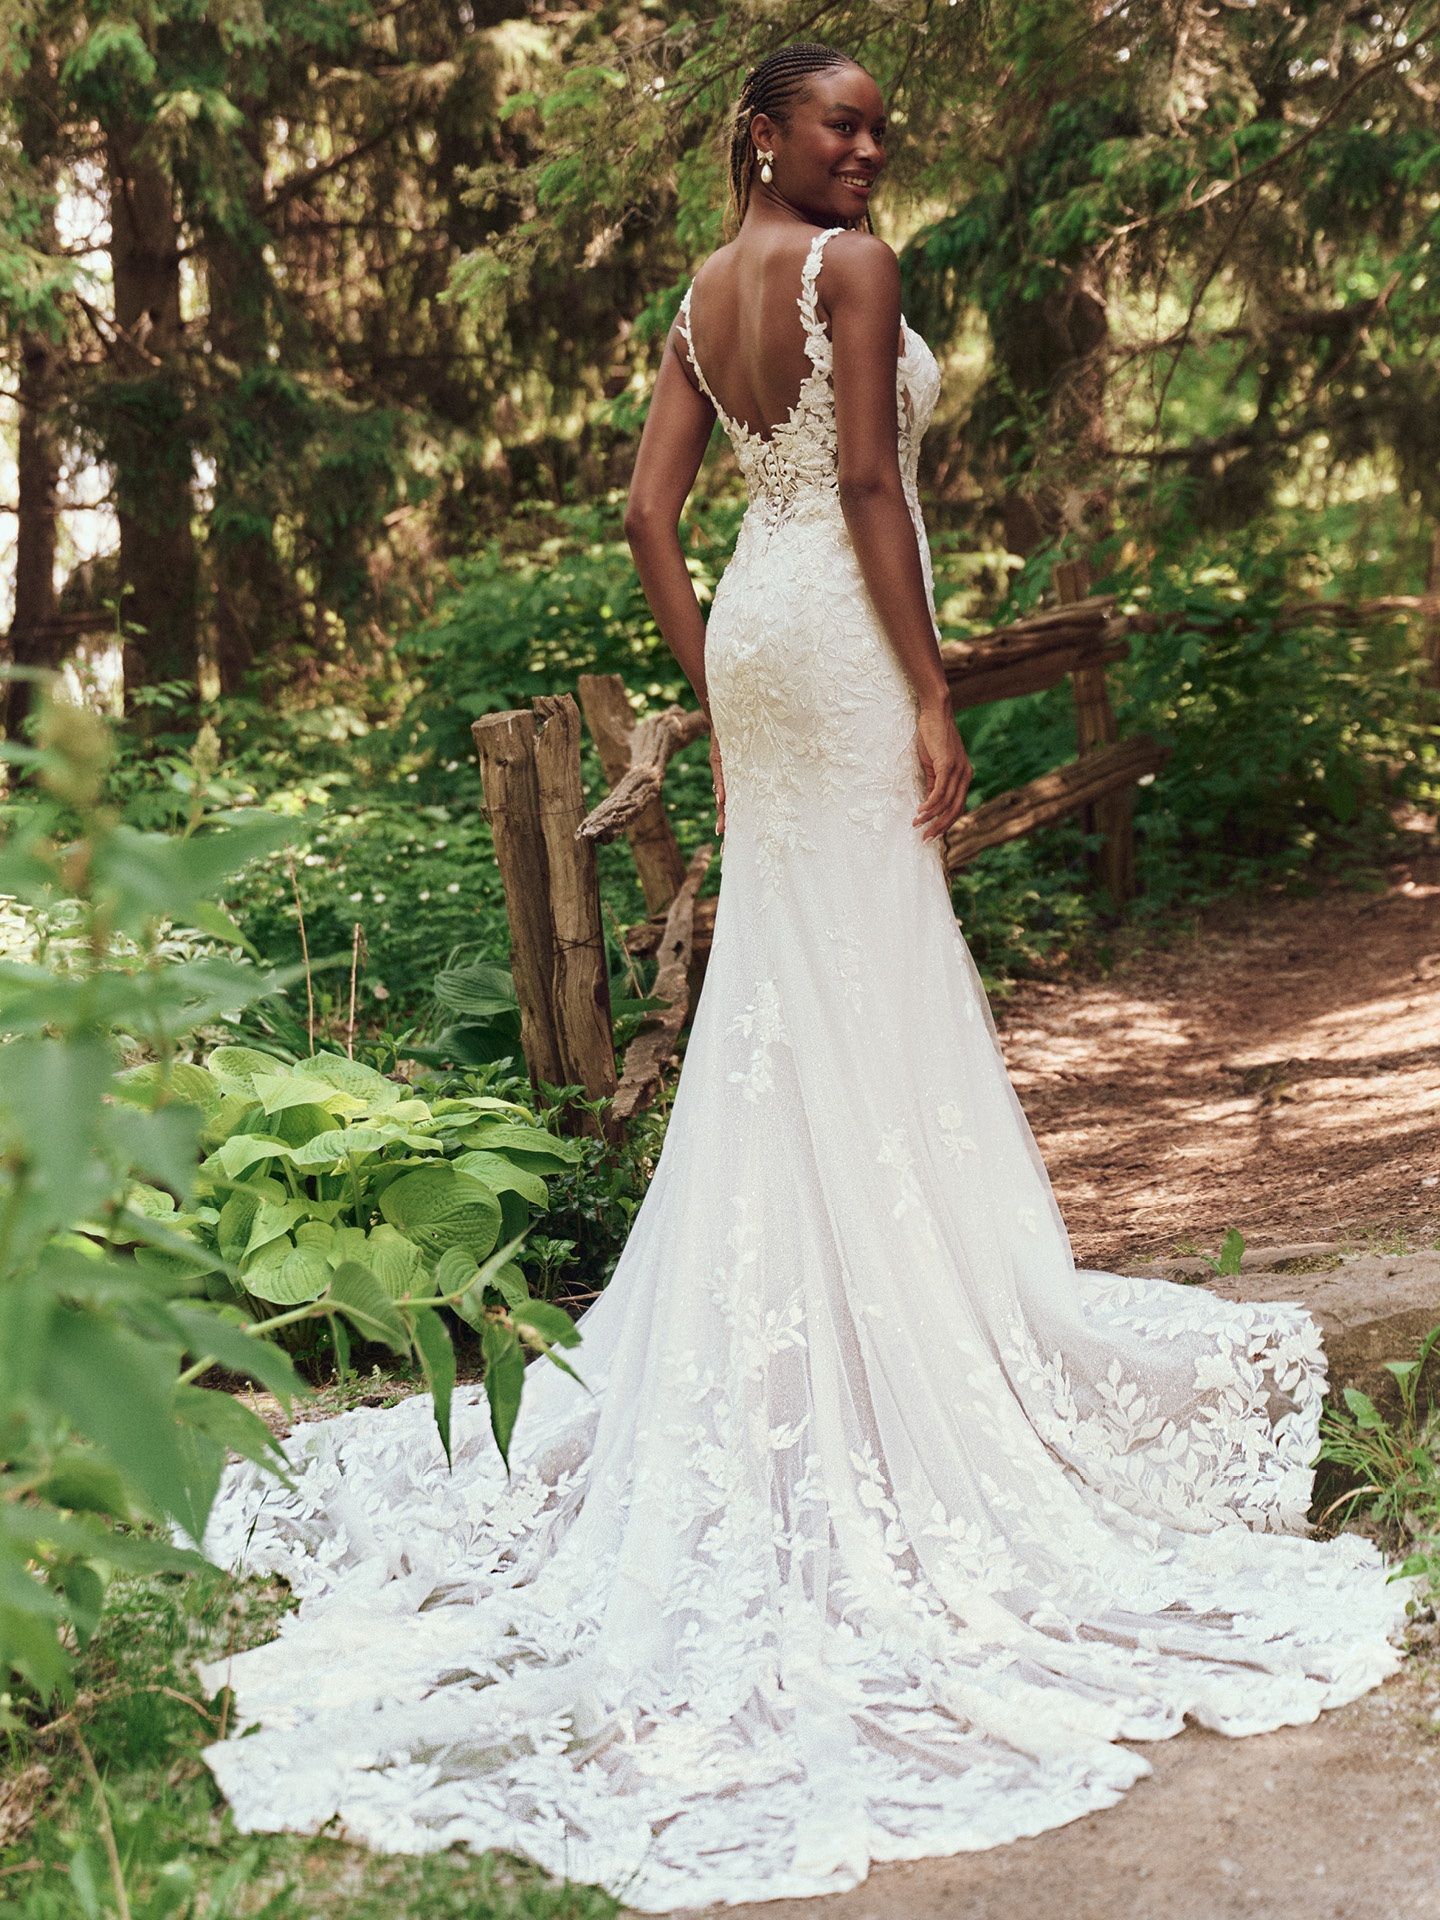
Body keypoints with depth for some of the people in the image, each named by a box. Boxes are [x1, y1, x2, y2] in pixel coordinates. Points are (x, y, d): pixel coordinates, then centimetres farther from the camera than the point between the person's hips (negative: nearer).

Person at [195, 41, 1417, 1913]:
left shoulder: (703, 298, 16)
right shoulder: (854, 266, -8)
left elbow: (650, 511, 12)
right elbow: (867, 484, -16)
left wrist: (715, 687, 16)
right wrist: (934, 694, -15)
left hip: (752, 631, 8)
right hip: (841, 634, -8)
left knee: (782, 972, 13)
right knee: (875, 977, -4)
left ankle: (779, 1332, 21)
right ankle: (905, 1325, 2)